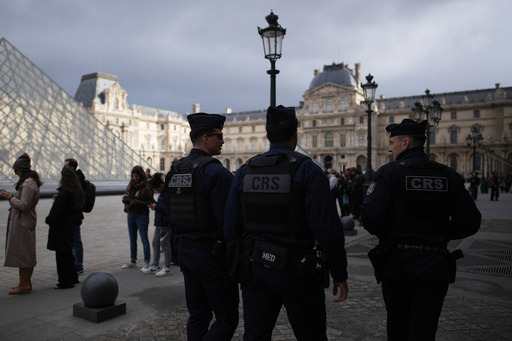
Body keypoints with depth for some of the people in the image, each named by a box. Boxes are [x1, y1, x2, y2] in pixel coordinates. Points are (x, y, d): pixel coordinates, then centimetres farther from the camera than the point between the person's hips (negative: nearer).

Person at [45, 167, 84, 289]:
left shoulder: (63, 193, -21)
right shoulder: (77, 192, 6)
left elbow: (56, 212, -21)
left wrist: (48, 220, -3)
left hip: (61, 229, -9)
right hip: (70, 227, 9)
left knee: (62, 255, -1)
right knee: (68, 253, 20)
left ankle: (66, 281, 7)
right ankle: (73, 277, 29)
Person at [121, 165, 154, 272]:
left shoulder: (147, 186, -11)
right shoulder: (131, 185, 9)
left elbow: (150, 202, -14)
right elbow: (125, 199, 13)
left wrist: (137, 202, -24)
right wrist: (125, 199, -10)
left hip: (142, 215, -7)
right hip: (131, 215, 7)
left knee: (144, 239, -4)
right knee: (132, 239, 15)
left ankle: (146, 263, 0)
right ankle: (133, 261, 26)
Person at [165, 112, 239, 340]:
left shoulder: (174, 171, 10)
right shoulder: (216, 171, -17)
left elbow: (171, 215, 15)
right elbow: (227, 219, -20)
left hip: (185, 251, 9)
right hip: (213, 253, -8)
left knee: (197, 315, 18)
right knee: (226, 319, 3)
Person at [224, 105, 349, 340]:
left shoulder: (245, 171, 2)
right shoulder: (308, 170, -11)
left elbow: (231, 227, 4)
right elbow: (328, 229, -15)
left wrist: (238, 267, 15)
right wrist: (339, 275, -4)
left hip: (254, 269, 4)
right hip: (295, 271, -4)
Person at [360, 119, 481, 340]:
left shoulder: (388, 173, -10)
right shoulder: (449, 176, 3)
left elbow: (370, 216, -19)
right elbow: (471, 222, 1)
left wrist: (382, 234, 2)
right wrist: (439, 235, 14)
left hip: (397, 262, -2)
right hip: (435, 265, 2)